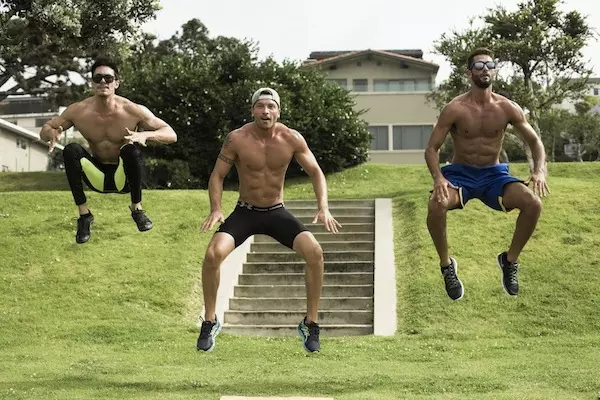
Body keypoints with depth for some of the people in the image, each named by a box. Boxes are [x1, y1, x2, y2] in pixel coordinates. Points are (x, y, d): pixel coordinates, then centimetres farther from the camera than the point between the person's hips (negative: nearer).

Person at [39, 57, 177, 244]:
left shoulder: (133, 111, -17)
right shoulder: (78, 111, -11)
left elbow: (171, 135, -14)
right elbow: (44, 130, 1)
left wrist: (145, 135, -34)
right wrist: (53, 134, -25)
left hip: (124, 178, -2)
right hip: (97, 177, 2)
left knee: (131, 150, -32)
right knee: (71, 150, -23)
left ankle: (137, 208, -11)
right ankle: (84, 214, -12)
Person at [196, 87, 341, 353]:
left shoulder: (292, 139, -10)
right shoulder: (237, 139, -14)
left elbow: (316, 173, -1)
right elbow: (217, 176, -6)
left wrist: (323, 208, -15)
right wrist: (216, 209, -22)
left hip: (277, 212, 1)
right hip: (244, 212, -1)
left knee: (315, 252, -21)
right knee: (213, 254, -26)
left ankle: (310, 324, -4)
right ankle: (210, 322, -4)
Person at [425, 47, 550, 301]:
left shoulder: (507, 108, -4)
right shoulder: (455, 109, -11)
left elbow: (534, 141, 3)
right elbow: (432, 148, -9)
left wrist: (539, 170, -17)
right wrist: (438, 178, -29)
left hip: (494, 175, 2)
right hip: (460, 174, -2)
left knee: (533, 202, -25)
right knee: (436, 204, -35)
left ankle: (510, 260, 1)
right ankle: (446, 265, -9)